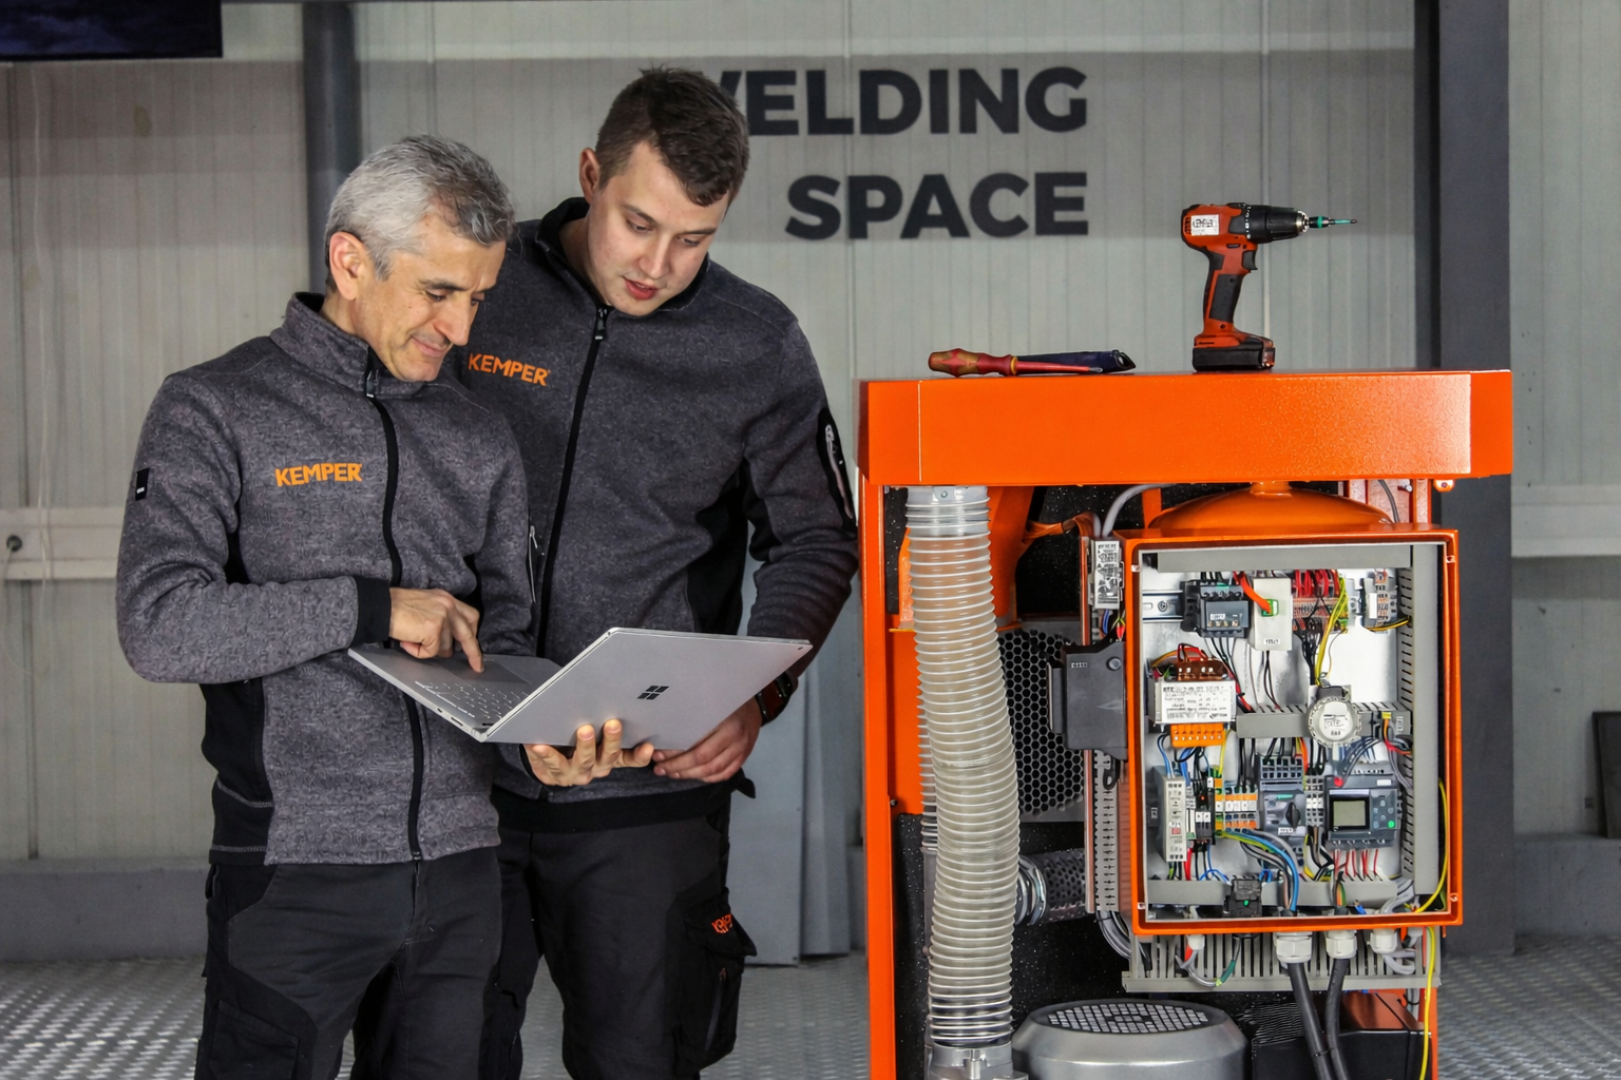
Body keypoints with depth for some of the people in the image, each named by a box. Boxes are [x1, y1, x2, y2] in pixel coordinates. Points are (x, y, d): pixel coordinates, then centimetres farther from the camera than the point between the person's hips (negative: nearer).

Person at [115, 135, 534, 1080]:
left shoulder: (480, 440, 13)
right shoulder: (217, 410, -3)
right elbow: (161, 627, -15)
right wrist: (371, 607, -16)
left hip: (459, 864, 5)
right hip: (294, 867, -4)